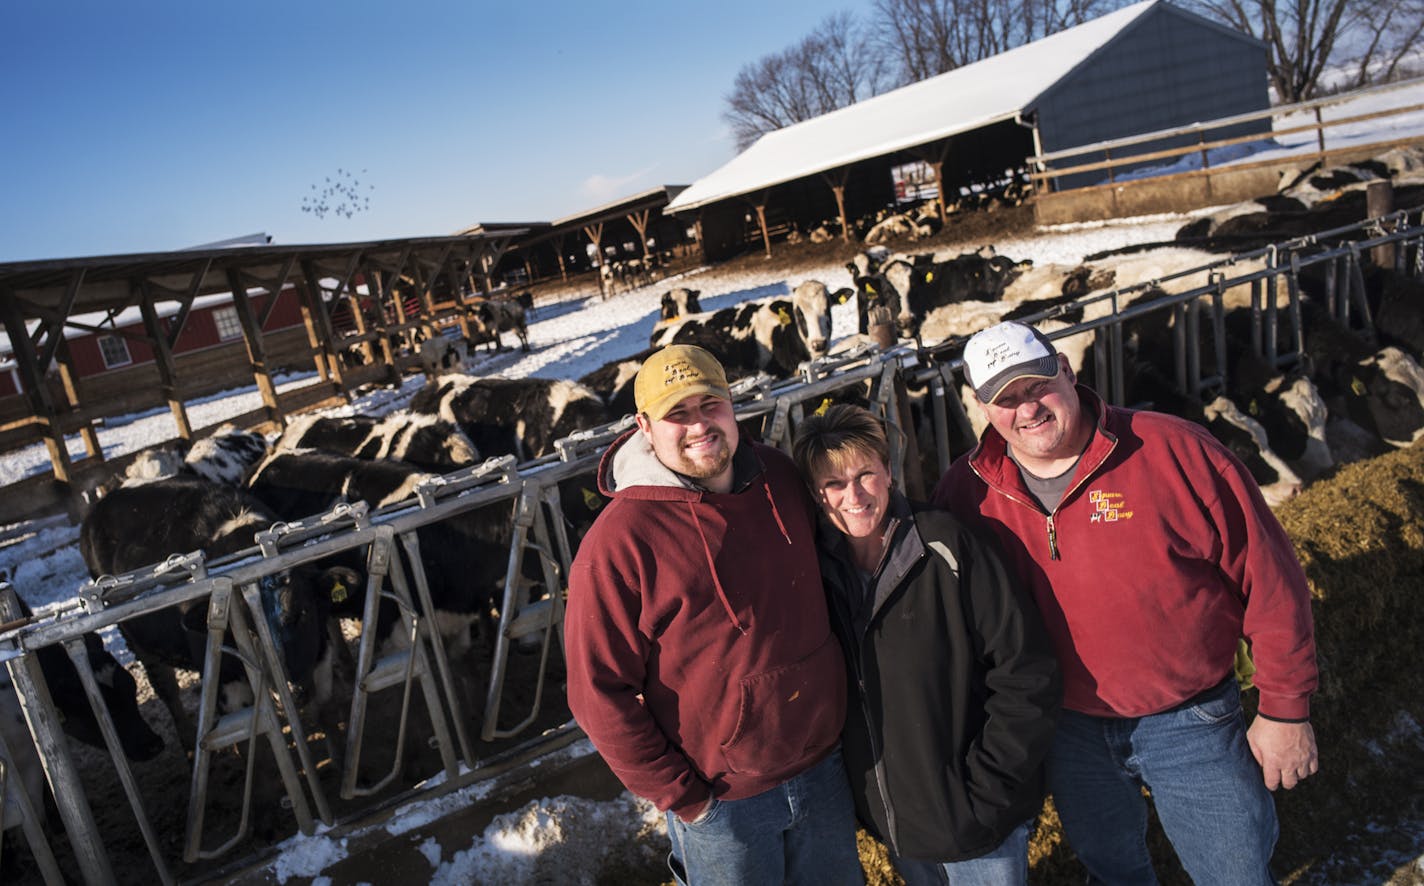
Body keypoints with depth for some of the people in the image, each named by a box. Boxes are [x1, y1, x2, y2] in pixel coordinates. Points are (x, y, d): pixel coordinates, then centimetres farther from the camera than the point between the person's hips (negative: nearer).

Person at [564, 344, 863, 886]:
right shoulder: (619, 542, -21)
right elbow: (600, 693, -16)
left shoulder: (780, 477, -5)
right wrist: (680, 796, -13)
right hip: (721, 800, -5)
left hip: (824, 766, 5)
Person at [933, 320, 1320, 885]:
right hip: (1067, 732, 2)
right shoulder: (967, 491, -11)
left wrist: (1285, 710, -7)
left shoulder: (1178, 453, -19)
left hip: (1189, 725, -2)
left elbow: (1270, 582, -11)